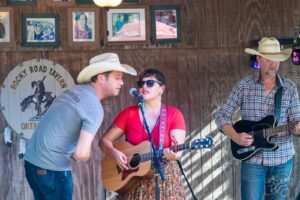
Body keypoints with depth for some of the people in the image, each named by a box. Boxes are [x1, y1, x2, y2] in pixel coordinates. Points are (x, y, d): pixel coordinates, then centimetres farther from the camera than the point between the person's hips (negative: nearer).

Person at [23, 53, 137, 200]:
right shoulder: (94, 108, -15)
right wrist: (74, 156, -2)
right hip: (52, 167, -8)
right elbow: (82, 153, -23)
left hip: (31, 160, 8)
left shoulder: (73, 91, 10)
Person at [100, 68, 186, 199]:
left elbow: (178, 151, -10)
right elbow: (104, 141, 4)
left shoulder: (174, 114, -2)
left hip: (165, 180, -1)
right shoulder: (129, 113, 3)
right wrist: (114, 153, -15)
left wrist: (173, 154, -32)